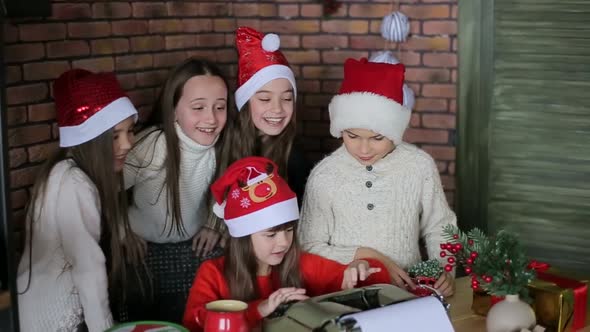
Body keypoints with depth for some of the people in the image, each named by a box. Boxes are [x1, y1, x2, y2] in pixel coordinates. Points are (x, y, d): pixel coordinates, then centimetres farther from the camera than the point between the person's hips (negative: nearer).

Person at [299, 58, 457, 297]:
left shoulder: (420, 166, -2)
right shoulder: (324, 176, -6)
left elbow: (438, 229, 9)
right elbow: (310, 246, -1)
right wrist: (364, 256, -11)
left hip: (409, 288, 3)